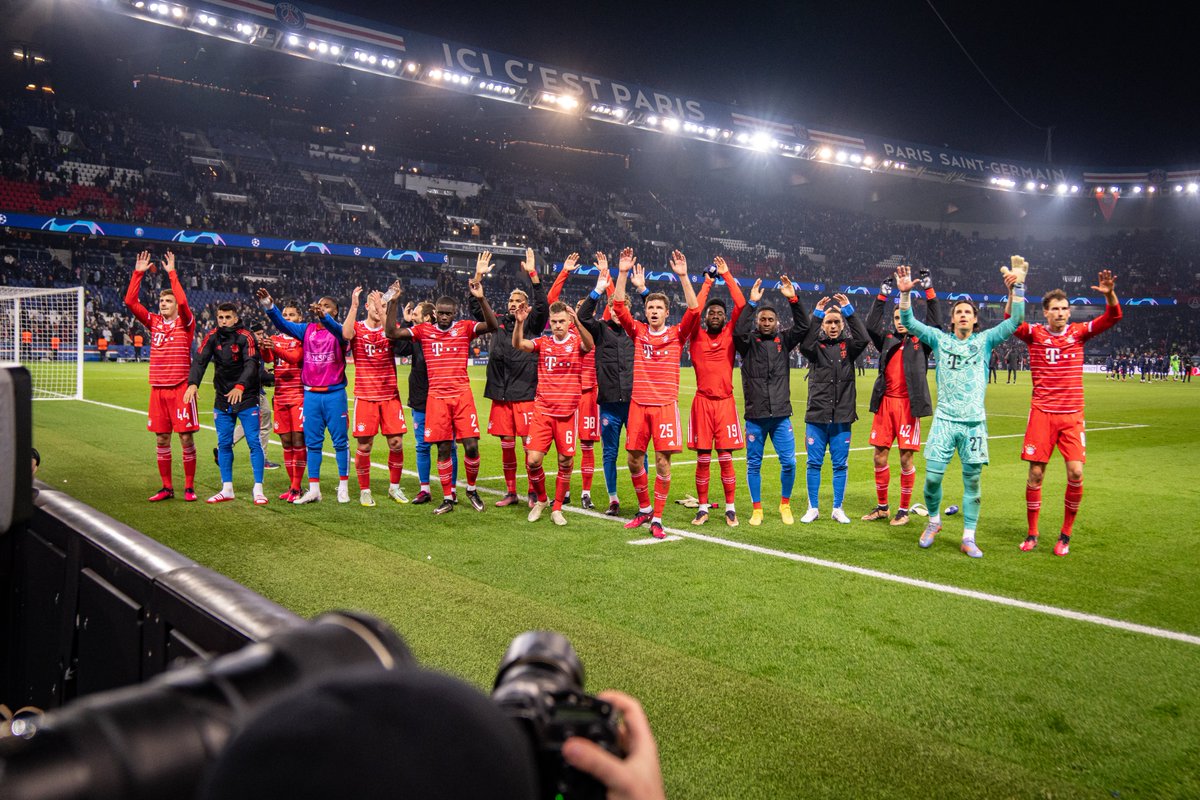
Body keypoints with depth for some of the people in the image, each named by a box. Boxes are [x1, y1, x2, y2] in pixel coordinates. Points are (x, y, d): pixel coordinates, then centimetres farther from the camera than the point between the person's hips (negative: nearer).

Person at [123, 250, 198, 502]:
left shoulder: (185, 323, 0)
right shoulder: (154, 322, 11)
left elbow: (183, 302, -19)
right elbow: (130, 301, 6)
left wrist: (172, 273, -16)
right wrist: (138, 273, 1)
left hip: (181, 388, -5)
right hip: (158, 389, 5)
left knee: (186, 437, -2)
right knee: (161, 439, 7)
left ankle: (189, 487, 6)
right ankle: (167, 487, 16)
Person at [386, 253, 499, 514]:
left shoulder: (465, 328, 2)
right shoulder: (423, 330, 6)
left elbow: (492, 325, -14)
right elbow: (392, 333, 0)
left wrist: (480, 298, -27)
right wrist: (392, 304, -11)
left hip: (462, 394, -1)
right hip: (437, 397, 1)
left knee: (471, 445, -6)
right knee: (443, 449, 3)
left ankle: (471, 489, 18)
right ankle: (448, 498, 15)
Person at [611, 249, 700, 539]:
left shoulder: (677, 334, 3)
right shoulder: (638, 331, 8)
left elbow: (694, 311, -10)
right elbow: (618, 307, 0)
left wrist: (683, 276, -17)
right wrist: (623, 273, -9)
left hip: (665, 404, -2)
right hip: (638, 403, 2)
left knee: (663, 460, -5)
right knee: (634, 459, 5)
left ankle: (657, 519, 5)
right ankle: (644, 509, 26)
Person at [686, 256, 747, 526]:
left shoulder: (729, 334, 7)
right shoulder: (697, 336, 5)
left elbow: (741, 304, -1)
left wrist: (727, 275, 4)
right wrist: (707, 283, 4)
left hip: (725, 402, 0)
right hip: (702, 401, 0)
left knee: (725, 458, 1)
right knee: (703, 459, 3)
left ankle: (731, 508, 11)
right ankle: (702, 508, 13)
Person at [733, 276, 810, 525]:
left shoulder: (784, 340, 8)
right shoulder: (749, 342, 2)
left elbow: (803, 326, -4)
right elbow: (739, 331, -18)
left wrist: (793, 299, -14)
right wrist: (752, 303, -23)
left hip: (781, 415, 1)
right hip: (754, 416, -1)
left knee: (789, 462, 0)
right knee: (753, 464, 6)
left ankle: (785, 505, 20)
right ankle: (757, 509, 19)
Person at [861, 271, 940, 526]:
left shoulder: (920, 342, 6)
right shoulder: (887, 341, 13)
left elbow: (935, 323, -5)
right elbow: (871, 325, 1)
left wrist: (929, 290, -8)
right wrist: (882, 295, -4)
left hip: (908, 404, -3)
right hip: (885, 403, 3)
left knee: (906, 459, -1)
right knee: (880, 457, 5)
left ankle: (904, 510, 11)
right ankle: (882, 507, 19)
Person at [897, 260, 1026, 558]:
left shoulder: (985, 340, 6)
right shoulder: (940, 339, 5)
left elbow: (1016, 320, -2)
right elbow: (909, 322, -3)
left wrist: (1018, 287, -14)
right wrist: (905, 294, -17)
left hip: (974, 422, 0)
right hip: (944, 420, 0)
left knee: (972, 481, 3)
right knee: (932, 476, -5)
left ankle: (968, 538, 12)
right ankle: (934, 520, 22)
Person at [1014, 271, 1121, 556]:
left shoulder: (1079, 332, 5)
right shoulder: (1035, 334, 1)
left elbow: (1113, 318, -6)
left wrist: (1110, 294, -25)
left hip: (1072, 414, 1)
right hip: (1042, 413, -1)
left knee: (1076, 473, -8)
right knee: (1035, 473, -1)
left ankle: (1065, 535, 9)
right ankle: (1032, 534, 14)